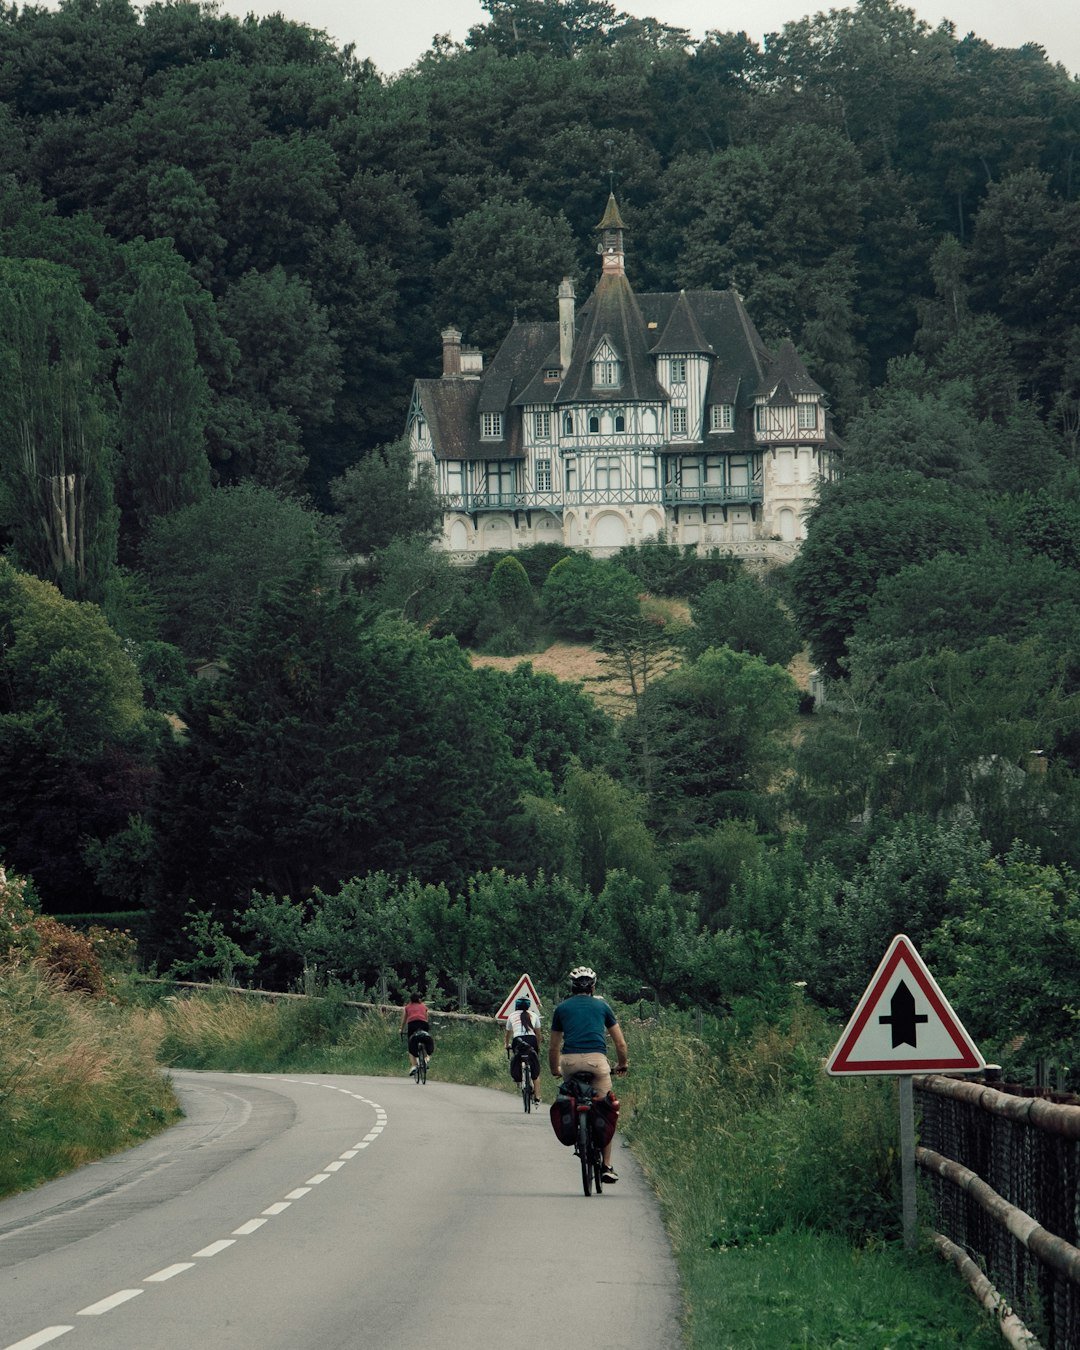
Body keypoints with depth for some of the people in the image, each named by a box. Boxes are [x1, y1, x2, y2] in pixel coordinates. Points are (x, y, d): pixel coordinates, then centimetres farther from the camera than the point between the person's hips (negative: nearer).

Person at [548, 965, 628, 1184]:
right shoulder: (601, 1006, 20)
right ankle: (606, 1166, 2)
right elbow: (620, 1043, 23)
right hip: (596, 1059, -1)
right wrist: (623, 1064, 41)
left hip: (570, 1061, 1)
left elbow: (553, 1047, 25)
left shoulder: (562, 1008, 20)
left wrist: (555, 1071, 41)